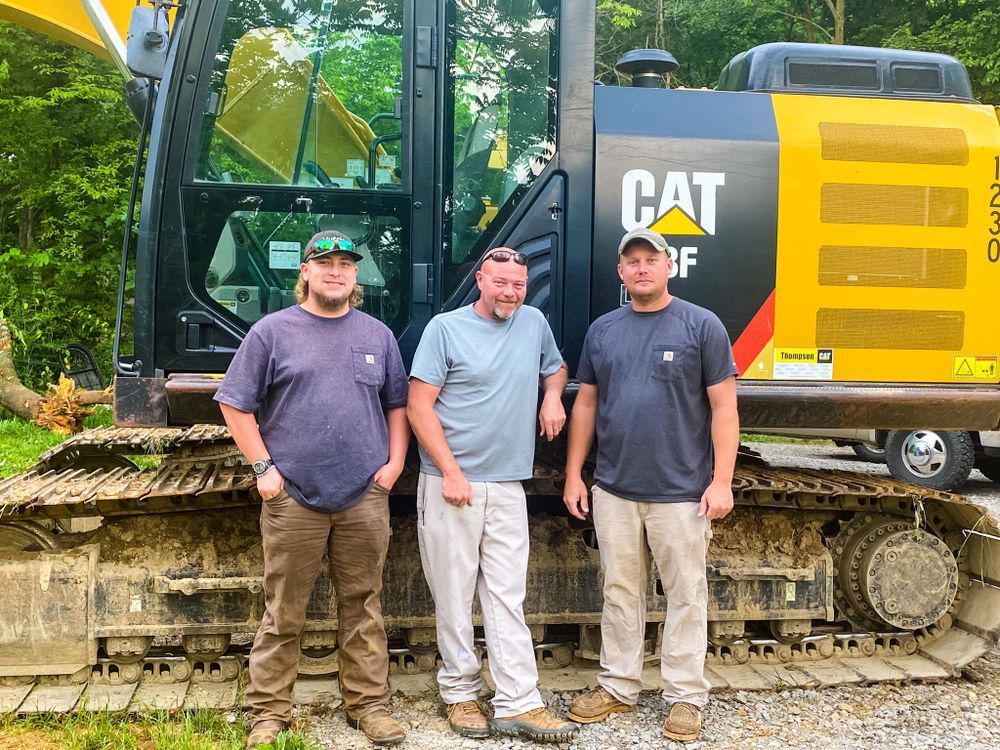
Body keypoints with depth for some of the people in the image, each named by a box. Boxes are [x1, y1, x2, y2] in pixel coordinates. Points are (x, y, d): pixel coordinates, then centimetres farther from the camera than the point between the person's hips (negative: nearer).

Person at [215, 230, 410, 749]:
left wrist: (394, 462, 4)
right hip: (294, 497, -2)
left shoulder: (378, 335, 11)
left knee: (363, 607, 10)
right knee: (283, 612, 5)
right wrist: (263, 467, -5)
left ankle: (369, 704, 23)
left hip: (365, 497, 3)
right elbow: (236, 405, 2)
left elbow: (397, 404, 16)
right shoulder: (272, 331, 2)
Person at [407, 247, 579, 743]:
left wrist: (553, 395, 6)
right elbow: (419, 407, -7)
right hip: (450, 482, -3)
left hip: (508, 486, 4)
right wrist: (451, 472, -13)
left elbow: (555, 368, 30)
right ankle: (460, 693, 20)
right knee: (454, 596, 5)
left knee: (507, 598, 4)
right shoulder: (445, 328, -4)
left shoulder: (534, 323, 10)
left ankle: (518, 705, 7)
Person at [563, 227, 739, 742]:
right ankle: (618, 686, 28)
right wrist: (574, 475, 7)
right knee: (620, 591, 14)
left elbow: (723, 408, -5)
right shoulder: (602, 330, 7)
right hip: (613, 490, 4)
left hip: (681, 491, -3)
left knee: (685, 595, 7)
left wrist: (721, 481, -10)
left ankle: (685, 697, 21)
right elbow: (586, 404, 11)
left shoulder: (701, 326, -4)